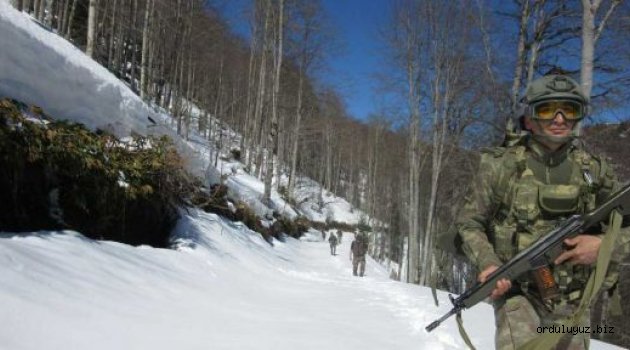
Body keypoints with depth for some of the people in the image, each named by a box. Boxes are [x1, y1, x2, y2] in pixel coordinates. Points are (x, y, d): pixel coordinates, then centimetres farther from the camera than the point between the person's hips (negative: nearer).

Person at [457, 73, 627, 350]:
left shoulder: (594, 169, 2)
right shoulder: (502, 165, -8)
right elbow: (469, 224, -2)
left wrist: (604, 244, -11)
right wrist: (488, 263, -18)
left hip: (573, 299, 4)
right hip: (516, 290, -4)